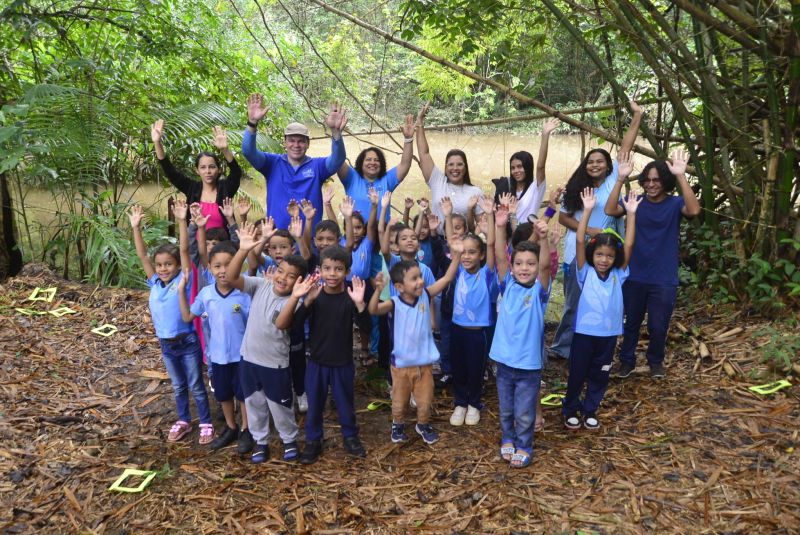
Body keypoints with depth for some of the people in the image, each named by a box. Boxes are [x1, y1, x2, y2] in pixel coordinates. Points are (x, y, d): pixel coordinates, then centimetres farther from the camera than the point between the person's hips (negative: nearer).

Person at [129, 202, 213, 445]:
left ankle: (206, 423, 21)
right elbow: (142, 255, -3)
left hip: (187, 342, -5)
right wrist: (136, 227, -10)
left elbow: (185, 250, -21)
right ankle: (183, 421, 35)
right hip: (166, 344, 5)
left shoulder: (183, 280, -13)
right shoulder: (155, 283, -1)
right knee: (178, 386, 20)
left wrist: (182, 221, -29)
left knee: (196, 386, 8)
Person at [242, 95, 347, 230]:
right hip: (276, 234, 0)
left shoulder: (317, 165, 3)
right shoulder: (272, 163, 4)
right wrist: (252, 122, -27)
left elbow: (338, 159, -15)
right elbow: (248, 151, -9)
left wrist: (336, 132, -34)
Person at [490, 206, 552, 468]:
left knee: (525, 412, 12)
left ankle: (523, 446, 32)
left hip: (529, 363, -2)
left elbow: (546, 264, -27)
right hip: (504, 360, 3)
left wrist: (544, 238, -44)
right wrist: (500, 227, -28)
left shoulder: (539, 290, -10)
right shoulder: (508, 285, -4)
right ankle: (508, 439, 41)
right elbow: (500, 257, -15)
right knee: (506, 409, 20)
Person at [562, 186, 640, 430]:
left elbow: (629, 246, -7)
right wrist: (587, 211, -23)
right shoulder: (585, 273, -6)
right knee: (577, 374, 10)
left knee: (599, 376, 15)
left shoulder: (618, 275, 0)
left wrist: (631, 213, -13)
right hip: (584, 332, -2)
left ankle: (590, 411, 34)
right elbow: (579, 242, -16)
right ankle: (570, 410, 28)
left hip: (608, 334, 3)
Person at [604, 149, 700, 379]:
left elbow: (693, 210, -29)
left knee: (658, 326, 8)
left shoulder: (675, 204, -6)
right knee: (631, 322, 15)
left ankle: (656, 361, 33)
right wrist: (620, 179, -30)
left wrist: (681, 176, -36)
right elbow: (610, 211, -20)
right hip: (635, 276, 2)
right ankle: (627, 360, 34)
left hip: (664, 280, -1)